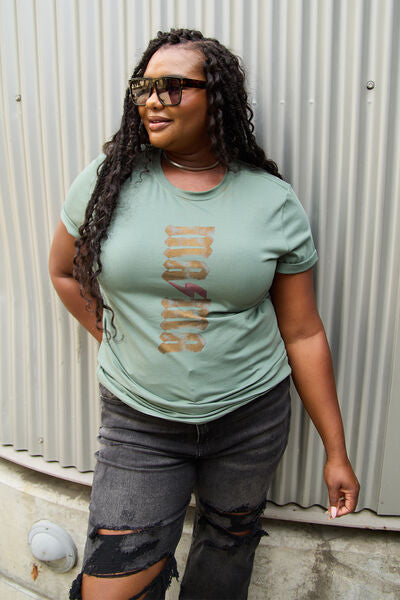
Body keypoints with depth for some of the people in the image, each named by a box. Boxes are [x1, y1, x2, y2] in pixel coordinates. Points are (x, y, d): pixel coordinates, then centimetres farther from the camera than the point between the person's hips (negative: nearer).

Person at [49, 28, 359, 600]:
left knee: (229, 543, 20)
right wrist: (114, 338, 6)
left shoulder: (274, 201, -4)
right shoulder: (109, 180, -3)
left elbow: (303, 334, -1)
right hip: (138, 422, 0)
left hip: (251, 418, 1)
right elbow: (64, 271, 14)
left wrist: (336, 451, 2)